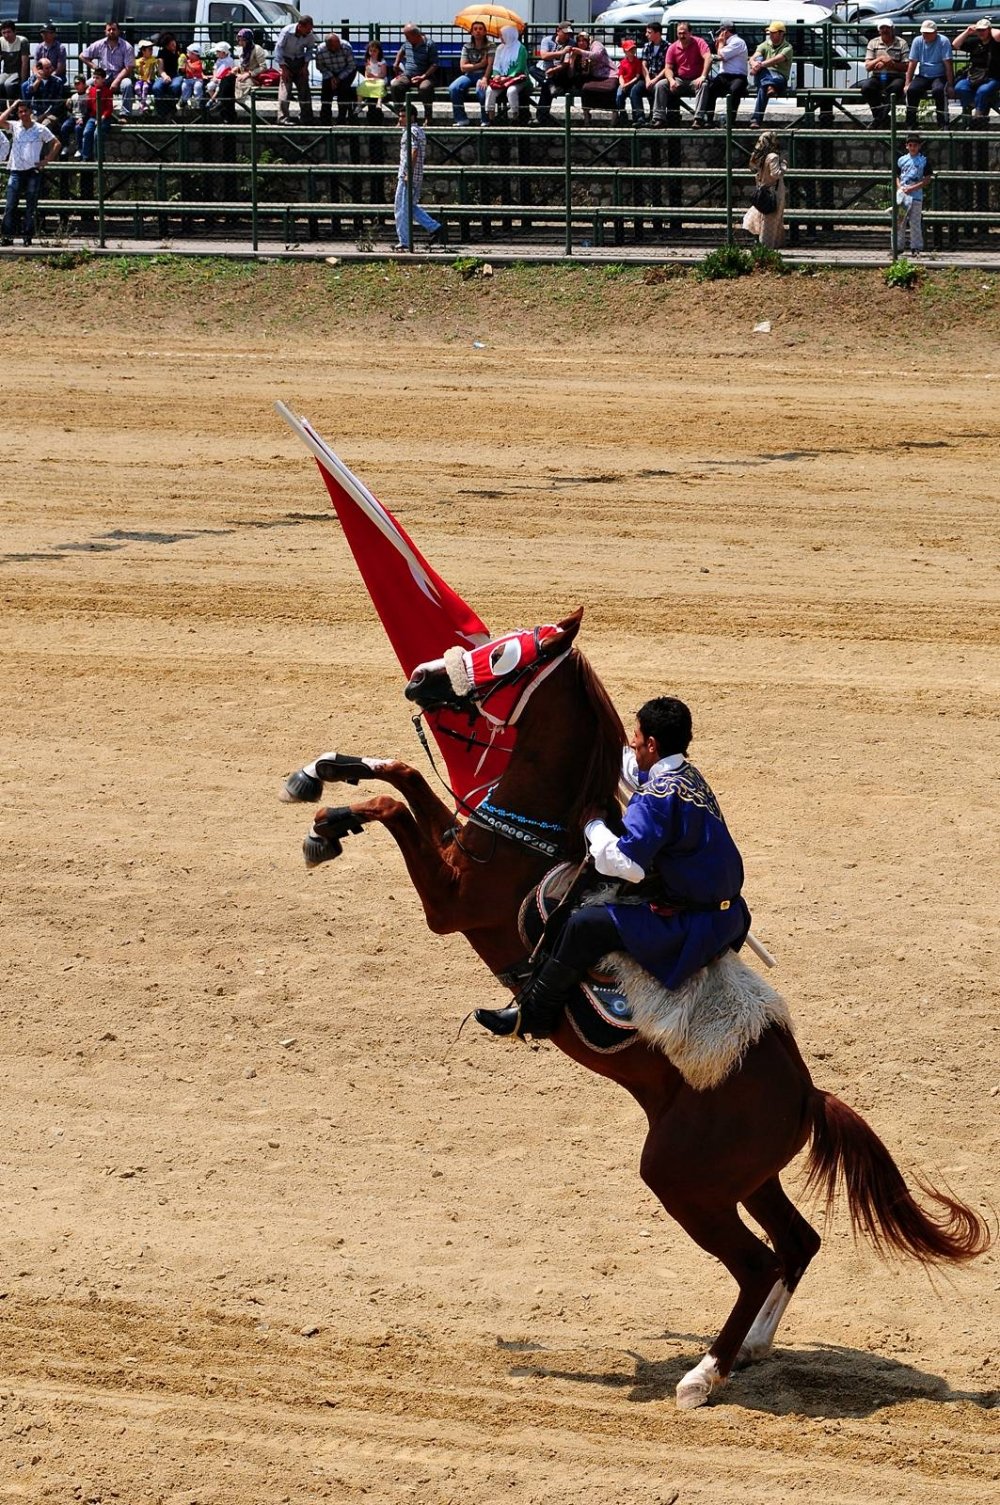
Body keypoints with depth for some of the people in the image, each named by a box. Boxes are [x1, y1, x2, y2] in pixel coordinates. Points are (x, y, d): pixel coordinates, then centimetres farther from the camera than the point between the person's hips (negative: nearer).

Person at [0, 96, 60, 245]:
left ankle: (27, 236, 5)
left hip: (33, 171, -1)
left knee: (31, 207, 1)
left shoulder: (40, 129, 4)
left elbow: (56, 143, 9)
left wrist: (47, 160, 1)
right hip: (16, 171, 1)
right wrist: (12, 106, -1)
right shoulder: (14, 127, 8)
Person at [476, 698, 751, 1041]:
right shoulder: (689, 774, 8)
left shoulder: (659, 795, -23)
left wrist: (593, 826, -12)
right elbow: (633, 768, 30)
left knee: (585, 923, -9)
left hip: (691, 925, -10)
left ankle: (533, 1015, 3)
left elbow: (625, 863, -30)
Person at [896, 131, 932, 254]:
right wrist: (899, 188, -5)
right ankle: (899, 246, 8)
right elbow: (896, 176, 14)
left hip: (916, 194, -3)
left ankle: (916, 247, 2)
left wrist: (913, 188, -11)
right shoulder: (902, 160, 10)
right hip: (902, 194, 3)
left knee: (915, 223, -3)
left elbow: (927, 179, -2)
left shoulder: (923, 161, 2)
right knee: (900, 221, 2)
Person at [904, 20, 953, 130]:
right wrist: (907, 83, -3)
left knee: (938, 90, -36)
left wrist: (950, 85, -16)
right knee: (911, 90, -26)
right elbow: (912, 63, 5)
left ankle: (943, 124, -25)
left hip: (939, 76, -3)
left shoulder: (943, 41, -7)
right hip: (922, 76, 3)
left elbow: (948, 64, -10)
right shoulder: (917, 41, 3)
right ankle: (910, 125, -16)